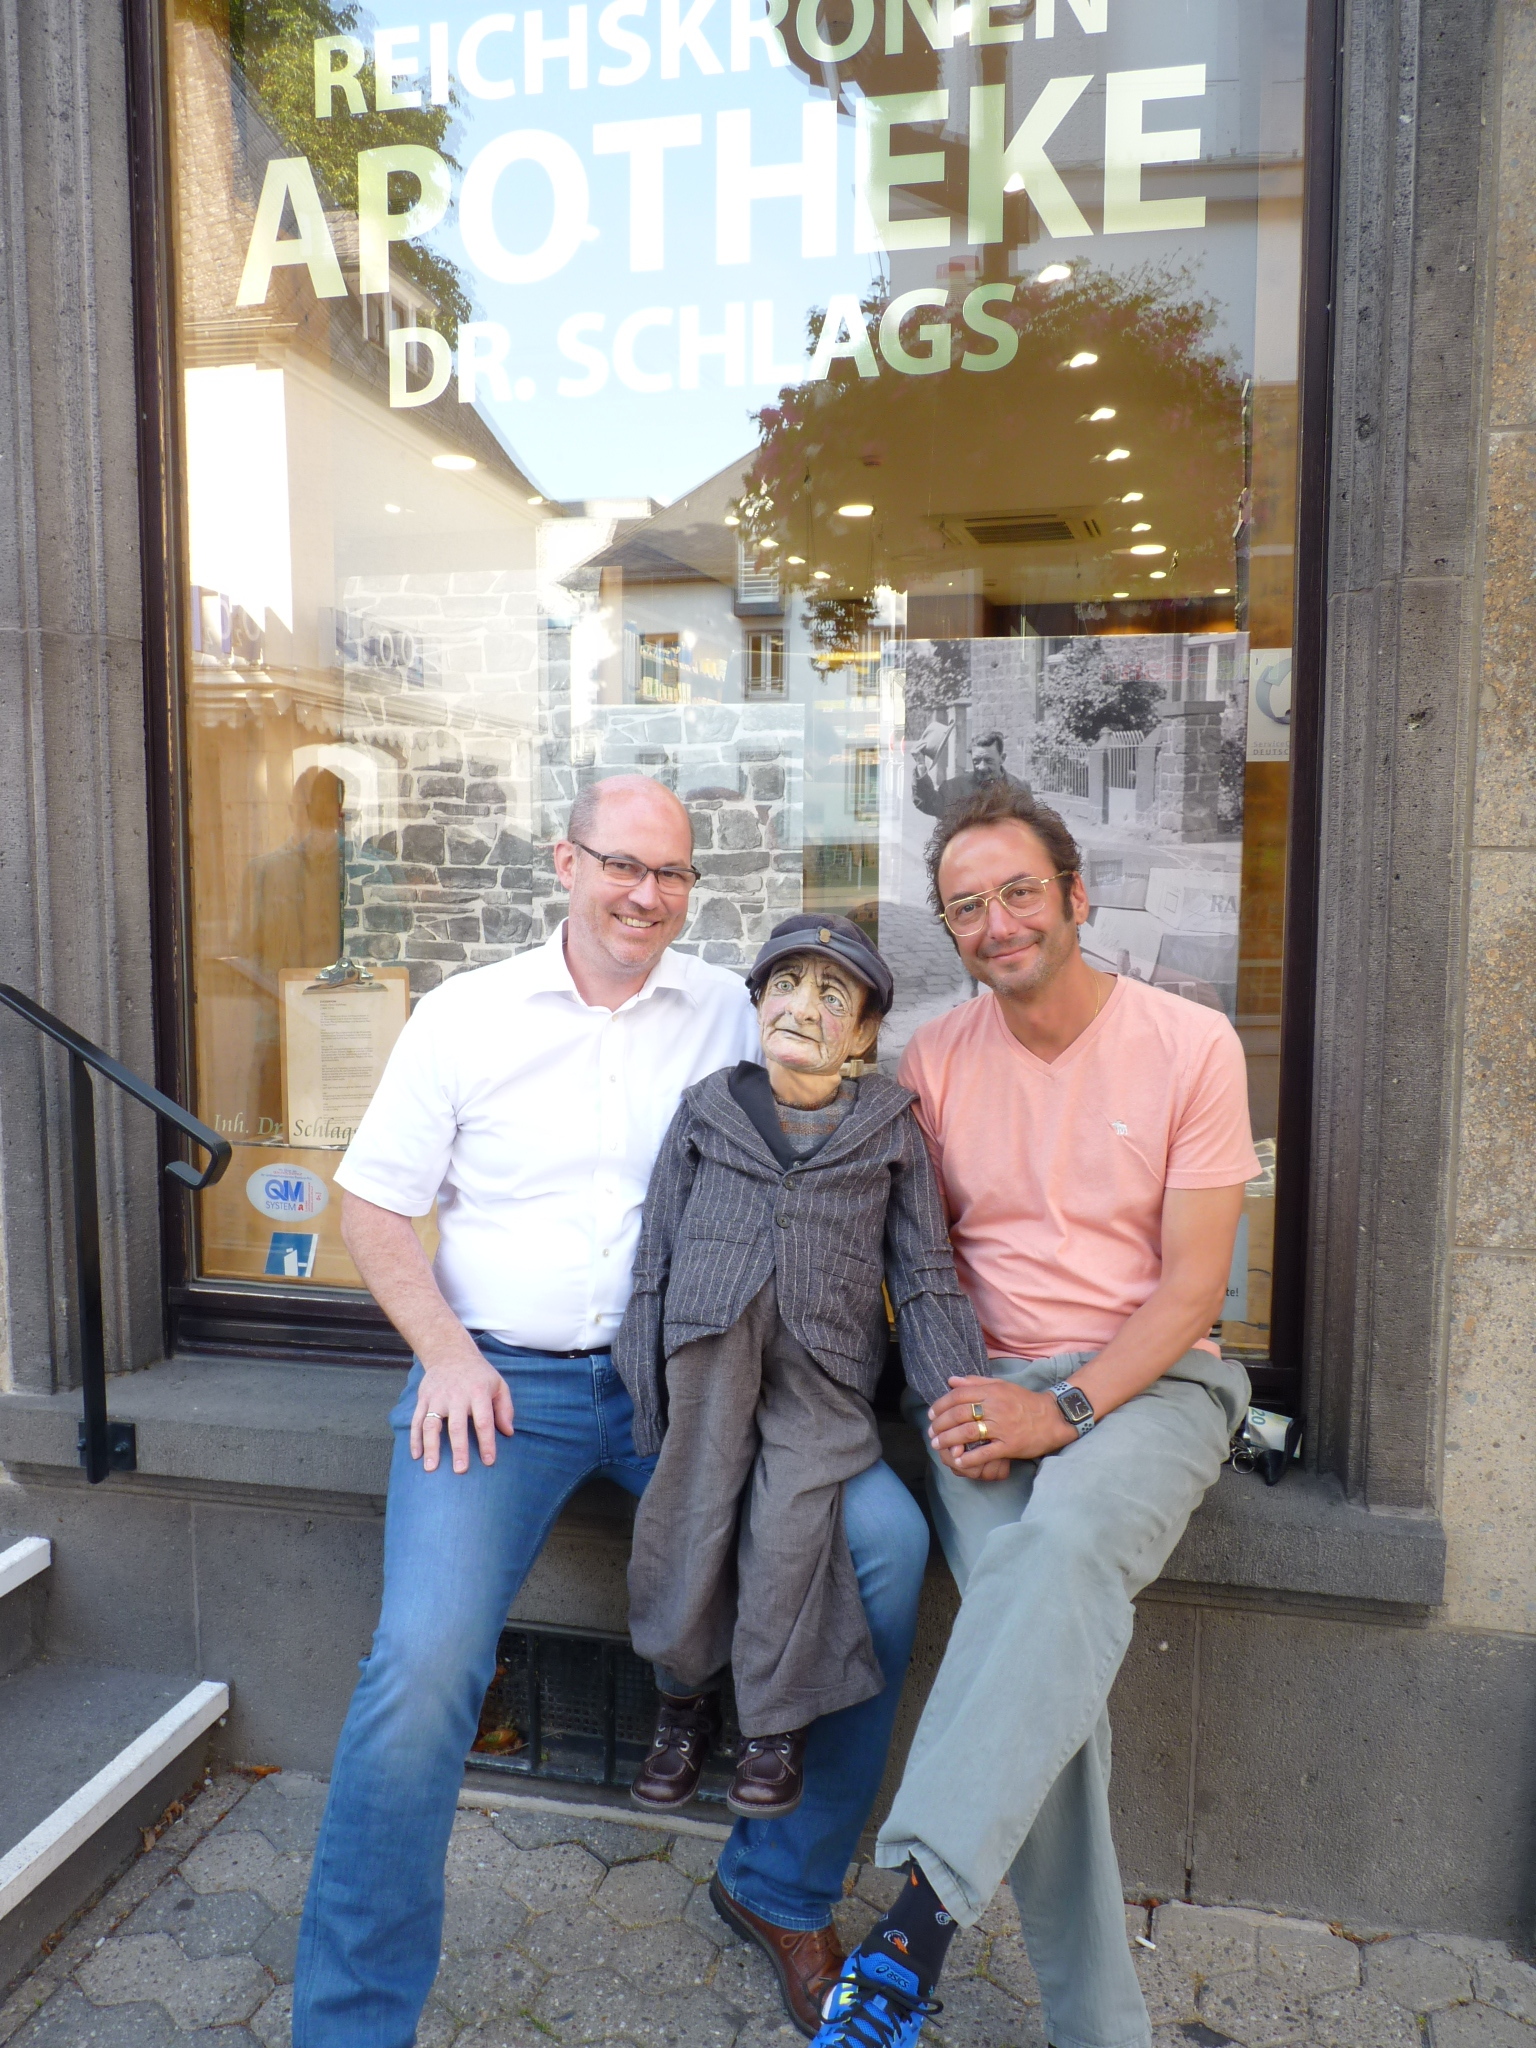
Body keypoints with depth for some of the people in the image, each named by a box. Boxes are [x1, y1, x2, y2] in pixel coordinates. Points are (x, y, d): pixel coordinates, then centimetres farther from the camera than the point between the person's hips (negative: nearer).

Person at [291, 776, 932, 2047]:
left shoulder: (730, 1011, 9)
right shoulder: (465, 1015, 5)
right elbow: (374, 1203, 7)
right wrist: (446, 1352, -7)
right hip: (503, 1378, -1)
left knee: (887, 1537, -17)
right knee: (424, 1658, -23)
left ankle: (783, 1891, 5)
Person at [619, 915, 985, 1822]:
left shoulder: (890, 1124, 9)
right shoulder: (706, 1109, 11)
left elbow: (926, 1276, 9)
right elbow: (656, 1254, 12)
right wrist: (643, 1398, 8)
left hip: (825, 1371, -1)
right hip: (710, 1347, 1)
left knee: (791, 1519, -11)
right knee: (690, 1515, -1)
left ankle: (777, 1728, 14)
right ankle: (686, 1703, 27)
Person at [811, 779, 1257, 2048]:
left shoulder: (1192, 1046, -2)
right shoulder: (936, 1060, 6)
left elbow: (1193, 1284, -5)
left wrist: (1066, 1410, -17)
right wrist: (960, 1396, -6)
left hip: (1150, 1381, -2)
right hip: (993, 1391, 2)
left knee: (1067, 1538, -35)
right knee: (1047, 1650, -23)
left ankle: (917, 1923, -36)